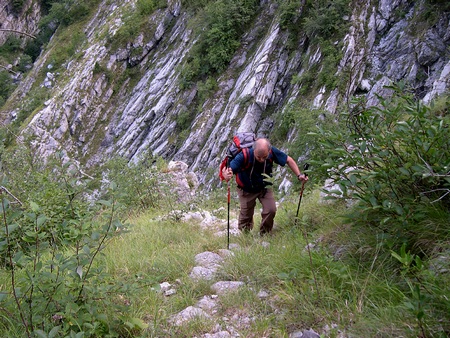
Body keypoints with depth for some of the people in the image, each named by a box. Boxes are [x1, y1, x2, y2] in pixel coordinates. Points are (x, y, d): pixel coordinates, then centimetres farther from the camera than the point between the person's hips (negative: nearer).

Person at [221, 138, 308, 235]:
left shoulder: (272, 152, -27)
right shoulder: (244, 156, -36)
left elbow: (288, 160, -10)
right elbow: (230, 170, -44)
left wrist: (299, 175, -20)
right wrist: (227, 176, -68)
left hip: (265, 187, 2)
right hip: (247, 190, -2)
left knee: (271, 210, -11)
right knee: (246, 215, 7)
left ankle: (264, 234, 15)